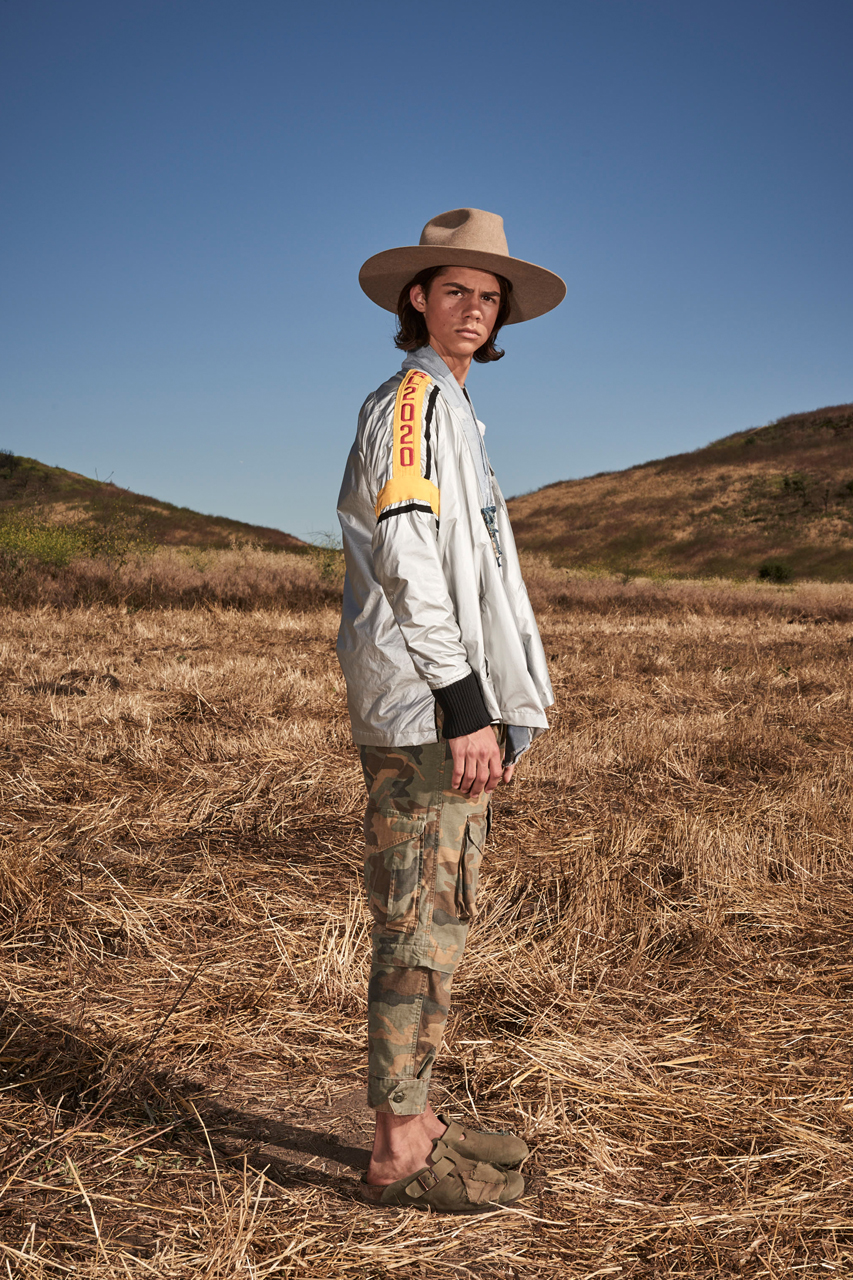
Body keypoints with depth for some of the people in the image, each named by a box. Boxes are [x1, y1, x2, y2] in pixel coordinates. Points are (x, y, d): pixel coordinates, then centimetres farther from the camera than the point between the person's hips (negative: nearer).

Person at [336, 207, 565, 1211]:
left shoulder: (448, 410, 22)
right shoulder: (411, 401, -7)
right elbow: (405, 560, -17)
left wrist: (497, 709, 19)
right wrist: (464, 708, -20)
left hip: (453, 706, 10)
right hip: (424, 710, -10)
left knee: (437, 919, 12)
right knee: (419, 923, -5)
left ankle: (416, 1126, 23)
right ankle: (399, 1152, 5)